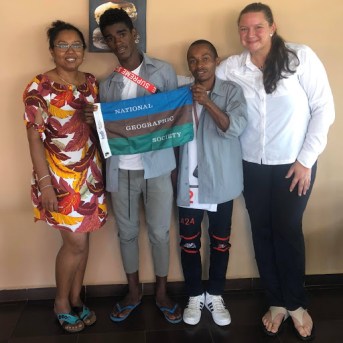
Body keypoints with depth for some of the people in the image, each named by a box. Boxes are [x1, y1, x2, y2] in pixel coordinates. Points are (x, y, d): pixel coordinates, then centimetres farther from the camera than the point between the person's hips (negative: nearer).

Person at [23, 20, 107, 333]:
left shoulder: (91, 83, 7)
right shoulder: (40, 87, -9)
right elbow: (35, 137, -11)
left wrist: (101, 168, 7)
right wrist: (45, 183, -15)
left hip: (89, 174, 5)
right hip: (58, 177, -5)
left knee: (82, 239, 12)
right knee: (76, 242, 0)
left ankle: (76, 298, 32)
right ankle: (61, 303, 24)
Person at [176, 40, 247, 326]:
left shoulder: (232, 91, -4)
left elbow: (234, 129, -18)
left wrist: (207, 102, -27)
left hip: (221, 182, -2)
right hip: (189, 181, 2)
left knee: (220, 241, 10)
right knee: (189, 242, 9)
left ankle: (215, 296, 29)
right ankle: (195, 296, 27)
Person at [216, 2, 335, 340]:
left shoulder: (301, 57, -8)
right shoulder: (231, 67, 0)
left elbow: (323, 109, -8)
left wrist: (306, 159, -10)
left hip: (293, 164, -2)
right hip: (252, 165, 3)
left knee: (288, 231, 6)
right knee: (262, 233, 11)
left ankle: (296, 303, 30)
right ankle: (276, 302, 31)